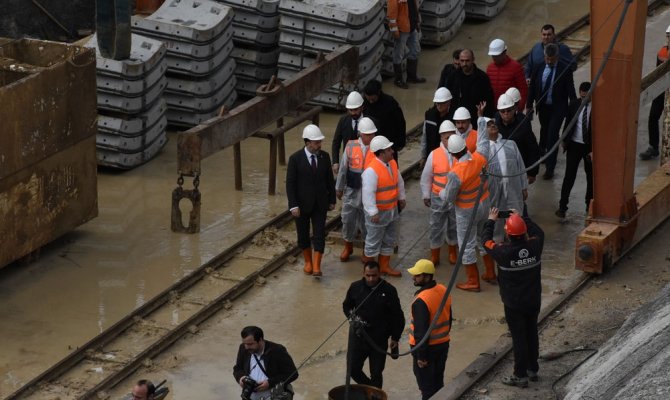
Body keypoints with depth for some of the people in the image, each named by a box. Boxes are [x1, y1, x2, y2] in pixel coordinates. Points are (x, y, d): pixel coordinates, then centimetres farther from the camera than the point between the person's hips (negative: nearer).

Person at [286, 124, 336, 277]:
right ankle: (308, 262, 30)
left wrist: (332, 200, 7)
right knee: (303, 235, 11)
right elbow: (290, 183, -11)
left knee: (319, 235, -4)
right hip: (302, 204, -2)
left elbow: (330, 179, 7)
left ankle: (316, 266, -1)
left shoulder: (324, 157, -2)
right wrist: (293, 206, -14)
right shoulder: (295, 159, -13)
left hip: (320, 204, 2)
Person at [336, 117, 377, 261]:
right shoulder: (351, 147, -8)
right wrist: (339, 188, 8)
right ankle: (348, 246, 36)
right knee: (348, 219, 14)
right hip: (352, 191, 2)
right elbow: (343, 169, 1)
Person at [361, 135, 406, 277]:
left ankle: (385, 266, 33)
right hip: (378, 212, -8)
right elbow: (368, 193, -27)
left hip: (392, 210, 8)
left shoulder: (392, 163, 1)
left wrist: (401, 198, 21)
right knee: (373, 242, 5)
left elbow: (399, 181, 17)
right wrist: (373, 212, -27)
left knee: (389, 240, 19)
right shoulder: (371, 170, -26)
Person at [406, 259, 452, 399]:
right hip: (443, 345, 8)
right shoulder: (443, 291, -1)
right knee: (438, 383, 20)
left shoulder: (421, 301, -27)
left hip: (428, 347, -8)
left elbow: (421, 331, -23)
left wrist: (421, 356, -16)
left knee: (427, 387, 5)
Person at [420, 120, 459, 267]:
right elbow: (426, 177, -1)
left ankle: (453, 253, 39)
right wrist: (426, 195, 4)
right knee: (436, 227, 10)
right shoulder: (434, 155, -11)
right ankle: (434, 256, 26)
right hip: (438, 198, 0)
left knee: (454, 226, 18)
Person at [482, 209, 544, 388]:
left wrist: (490, 221, 9)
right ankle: (533, 369, 33)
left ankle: (520, 376, 14)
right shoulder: (534, 246, -15)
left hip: (514, 304, -4)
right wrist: (522, 218, 18)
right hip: (533, 301, 4)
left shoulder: (504, 252, -25)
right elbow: (538, 232, 10)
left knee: (519, 338, 5)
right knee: (532, 334, 19)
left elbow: (486, 241, -6)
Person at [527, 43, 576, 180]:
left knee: (552, 136, -8)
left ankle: (550, 168, -3)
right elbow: (532, 88, 5)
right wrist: (529, 106, 7)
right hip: (543, 107, 4)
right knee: (544, 132, 23)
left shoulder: (565, 70, -12)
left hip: (558, 108, -4)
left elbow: (570, 90, -7)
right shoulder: (539, 69, -2)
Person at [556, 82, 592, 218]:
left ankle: (590, 205, 28)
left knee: (591, 176, 13)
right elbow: (568, 123, 7)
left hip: (590, 147, -1)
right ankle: (562, 206, 1)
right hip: (574, 145, 1)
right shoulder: (574, 105, -3)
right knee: (569, 176, -1)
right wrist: (564, 141, 7)